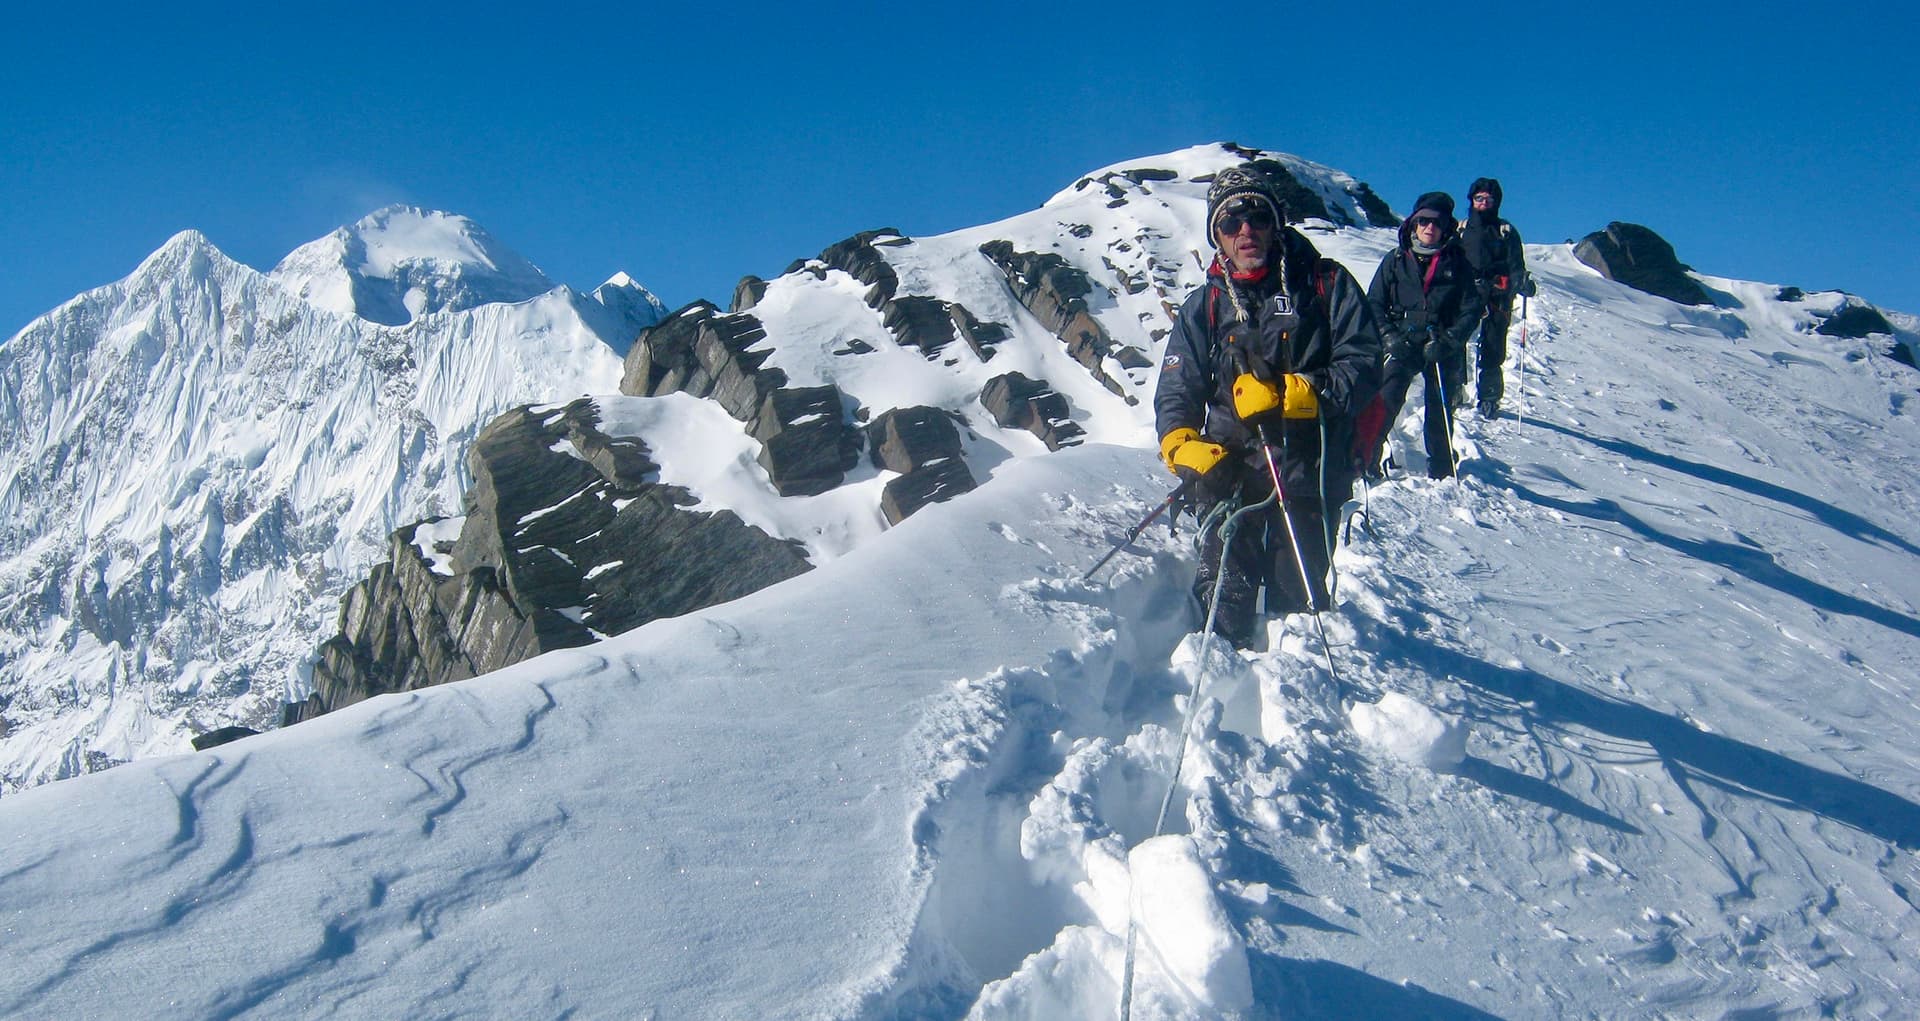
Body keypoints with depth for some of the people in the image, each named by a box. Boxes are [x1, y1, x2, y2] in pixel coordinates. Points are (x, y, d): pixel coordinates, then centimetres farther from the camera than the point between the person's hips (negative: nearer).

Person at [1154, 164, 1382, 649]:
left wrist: (1291, 393, -18)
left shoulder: (1324, 284, 6)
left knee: (1298, 597, 1)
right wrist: (1181, 444, -8)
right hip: (1229, 467, 2)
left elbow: (1362, 363, -3)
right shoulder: (1204, 306, 15)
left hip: (1306, 468, -1)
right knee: (1225, 594, -9)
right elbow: (1176, 390, 13)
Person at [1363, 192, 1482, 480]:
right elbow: (1374, 303, 7)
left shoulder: (1457, 264, 7)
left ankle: (1441, 472, 17)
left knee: (1440, 410, 4)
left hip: (1442, 350, 1)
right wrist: (1390, 337, -8)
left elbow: (1471, 310, 4)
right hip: (1402, 347, -1)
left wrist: (1447, 342, -11)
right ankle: (1365, 462, -15)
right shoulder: (1395, 260, 7)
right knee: (1385, 400, -17)